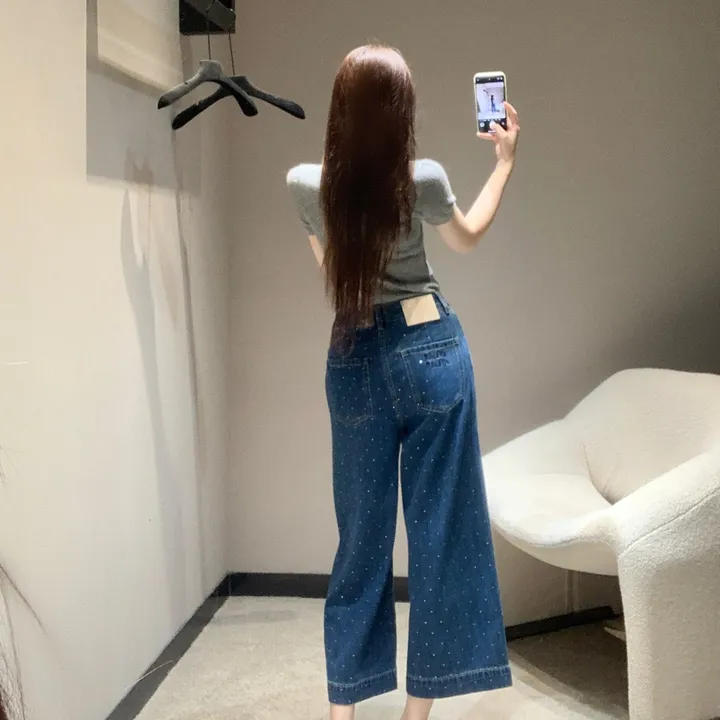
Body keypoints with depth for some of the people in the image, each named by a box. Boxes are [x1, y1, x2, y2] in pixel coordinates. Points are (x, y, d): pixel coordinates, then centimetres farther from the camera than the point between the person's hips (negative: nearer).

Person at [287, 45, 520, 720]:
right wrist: (505, 162, 21)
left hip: (354, 360, 2)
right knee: (440, 528, 7)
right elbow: (468, 237, 13)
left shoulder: (303, 185, -7)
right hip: (430, 349, -2)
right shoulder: (424, 180, -11)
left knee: (361, 537, 11)